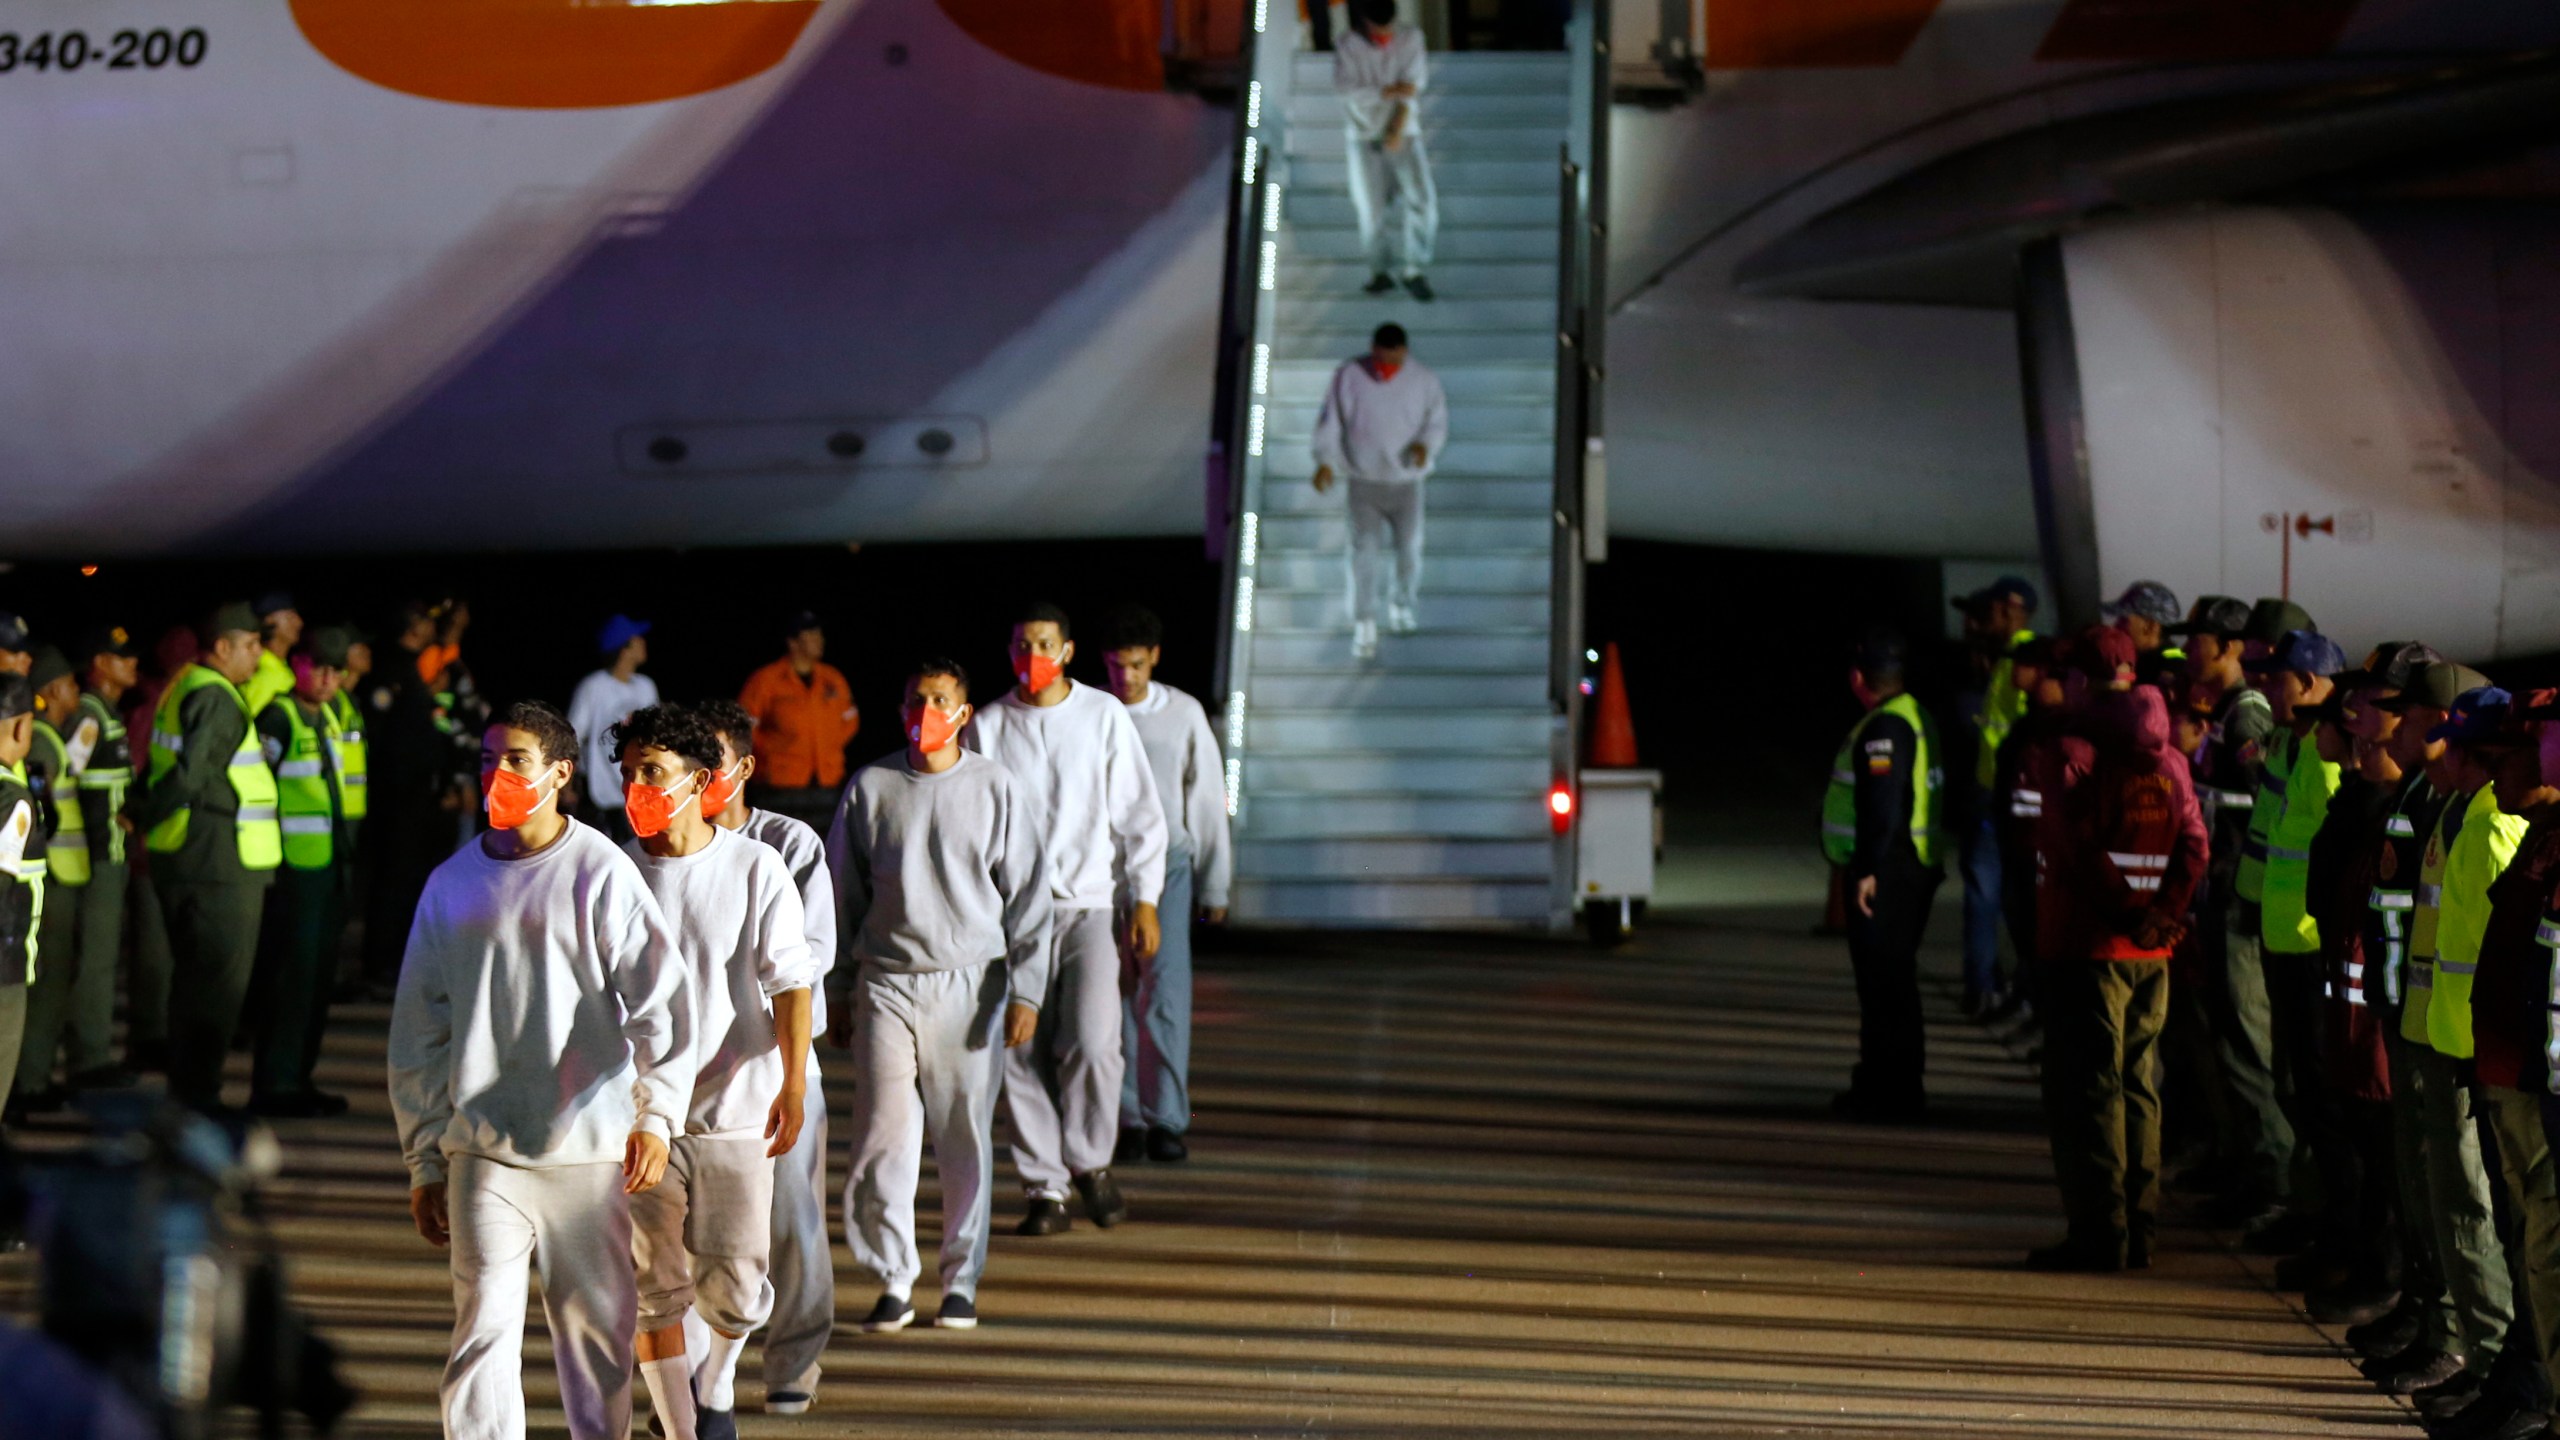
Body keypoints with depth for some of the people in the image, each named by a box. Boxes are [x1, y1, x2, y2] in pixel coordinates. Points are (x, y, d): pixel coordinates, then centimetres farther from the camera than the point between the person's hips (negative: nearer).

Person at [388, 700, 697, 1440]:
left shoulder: (601, 872, -1)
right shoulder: (452, 885, 7)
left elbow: (660, 998, -2)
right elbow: (418, 1031, 12)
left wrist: (656, 1116, -11)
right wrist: (425, 1161, 11)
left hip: (588, 1149, -1)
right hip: (483, 1153, 2)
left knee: (597, 1328, 6)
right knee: (484, 1331, -5)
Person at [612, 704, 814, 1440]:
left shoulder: (756, 867, -2)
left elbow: (791, 981, -3)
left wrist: (793, 1083, -12)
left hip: (736, 1106, -1)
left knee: (734, 1287, -1)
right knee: (653, 1290, 1)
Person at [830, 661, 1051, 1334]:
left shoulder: (997, 790, 1)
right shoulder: (870, 787, 5)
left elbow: (1029, 897, 3)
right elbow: (843, 893, 13)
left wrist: (1025, 993, -3)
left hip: (970, 983, -1)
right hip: (887, 983, 1)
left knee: (966, 1139, 4)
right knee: (884, 1135, -4)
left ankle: (962, 1279, 16)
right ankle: (895, 1278, 7)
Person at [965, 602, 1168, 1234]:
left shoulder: (1104, 716, 4)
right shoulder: (987, 726, 6)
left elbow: (1140, 814, 7)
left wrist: (1145, 902, 1)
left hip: (1088, 905, -1)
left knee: (1092, 1041, -14)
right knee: (1022, 1054, -2)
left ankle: (1090, 1161, 9)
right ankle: (1044, 1188, 8)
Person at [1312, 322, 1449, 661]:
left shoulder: (1423, 380, -5)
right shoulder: (1349, 377, -7)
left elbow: (1437, 420, 1)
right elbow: (1330, 421, -3)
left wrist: (1425, 444, -21)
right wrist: (1325, 461, -13)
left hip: (1407, 481, 1)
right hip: (1364, 481, -1)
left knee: (1410, 548, 5)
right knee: (1364, 551, -9)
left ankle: (1402, 603, 35)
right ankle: (1364, 627, -3)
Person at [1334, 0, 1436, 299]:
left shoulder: (1410, 37, -1)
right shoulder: (1348, 47, -5)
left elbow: (1414, 83, -8)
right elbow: (1345, 88, -17)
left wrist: (1399, 128, -18)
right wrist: (1389, 91, -25)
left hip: (1403, 134, 1)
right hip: (1363, 134, -1)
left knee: (1422, 200, -12)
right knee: (1371, 209, -5)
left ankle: (1414, 269, 0)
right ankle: (1381, 270, 13)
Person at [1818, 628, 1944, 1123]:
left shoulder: (1883, 728, -16)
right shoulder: (1916, 717, 16)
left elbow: (1883, 803, -23)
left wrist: (1869, 870, -24)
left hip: (1885, 874, -10)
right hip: (1918, 864, 10)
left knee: (1884, 981, -8)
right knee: (1892, 977, 16)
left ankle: (1891, 1089, -7)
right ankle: (1882, 1083, 23)